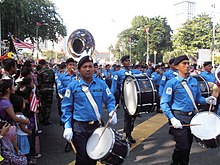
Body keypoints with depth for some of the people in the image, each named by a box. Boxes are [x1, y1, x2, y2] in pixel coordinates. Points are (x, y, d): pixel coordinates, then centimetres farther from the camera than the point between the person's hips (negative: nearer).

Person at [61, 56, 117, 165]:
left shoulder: (101, 84, -1)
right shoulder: (73, 86, -5)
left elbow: (110, 100, 6)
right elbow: (66, 107, -3)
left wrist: (112, 111, -14)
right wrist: (67, 127, -10)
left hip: (96, 126, 2)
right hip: (79, 128, -2)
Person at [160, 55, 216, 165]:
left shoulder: (194, 81, 8)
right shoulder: (172, 83, -9)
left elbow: (198, 98, 17)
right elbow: (164, 103, -13)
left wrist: (206, 100, -4)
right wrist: (172, 119, -23)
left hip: (191, 117, 6)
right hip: (179, 118, -6)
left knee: (188, 145, 15)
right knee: (183, 147, -7)